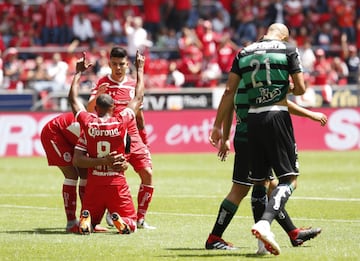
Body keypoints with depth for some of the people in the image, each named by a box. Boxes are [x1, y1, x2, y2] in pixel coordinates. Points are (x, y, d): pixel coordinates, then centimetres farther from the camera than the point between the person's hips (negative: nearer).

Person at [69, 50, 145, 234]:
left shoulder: (87, 124, -6)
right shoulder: (121, 122, -7)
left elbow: (73, 98, 8)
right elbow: (139, 98, 7)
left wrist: (79, 72, 14)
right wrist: (140, 69, 18)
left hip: (94, 184, 1)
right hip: (117, 183, -1)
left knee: (87, 226, 16)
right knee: (130, 225, 9)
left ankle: (86, 218, -21)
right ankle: (119, 219, -26)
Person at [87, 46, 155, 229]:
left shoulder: (133, 85, 9)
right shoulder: (102, 84, -2)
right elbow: (89, 110, -14)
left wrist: (145, 142, 18)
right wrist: (97, 96, -34)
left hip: (133, 137, 4)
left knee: (147, 174, -7)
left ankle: (140, 218, 2)